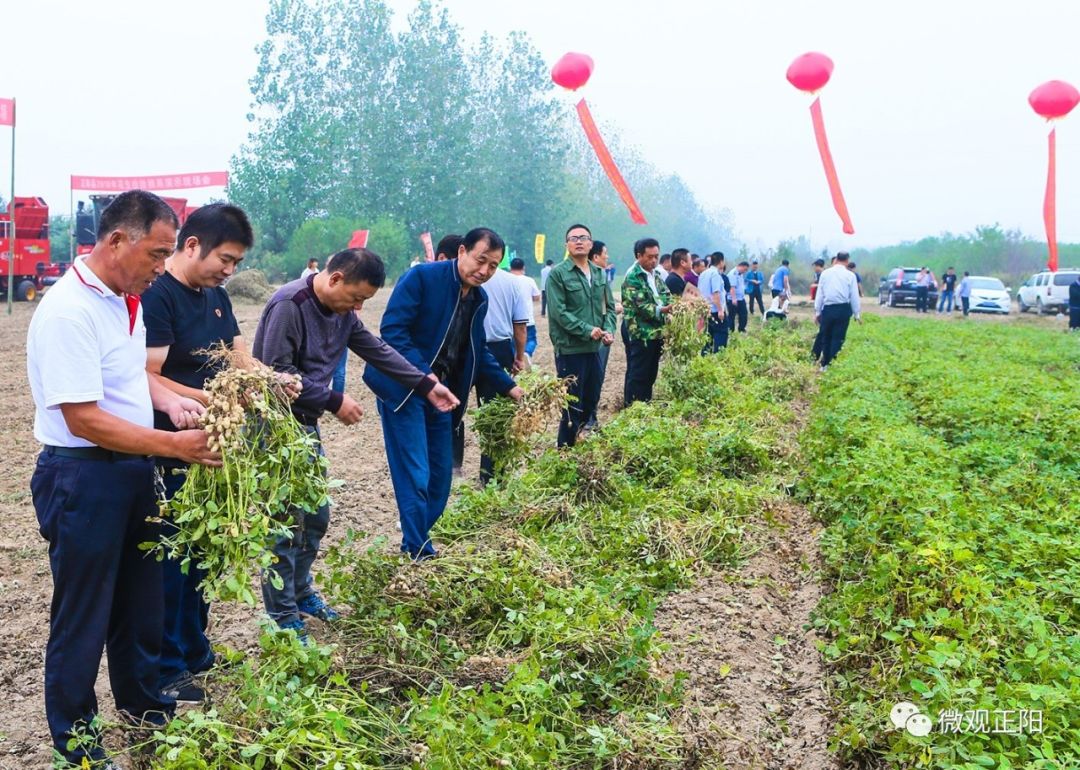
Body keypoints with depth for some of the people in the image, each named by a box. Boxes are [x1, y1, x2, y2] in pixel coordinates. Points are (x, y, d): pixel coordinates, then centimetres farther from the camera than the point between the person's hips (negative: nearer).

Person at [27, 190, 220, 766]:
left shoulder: (124, 299, 6)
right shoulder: (69, 313, -23)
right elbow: (85, 420, -26)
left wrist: (168, 400, 2)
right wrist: (175, 445, -25)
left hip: (132, 471, 9)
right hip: (82, 478, -9)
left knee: (140, 601, 22)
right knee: (83, 617, 7)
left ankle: (142, 702, 41)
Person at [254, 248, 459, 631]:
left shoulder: (341, 312, 7)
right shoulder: (289, 305, -20)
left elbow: (378, 351, 14)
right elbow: (277, 372, -23)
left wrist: (426, 385, 10)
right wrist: (334, 402, -19)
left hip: (306, 424, 9)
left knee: (316, 516, 15)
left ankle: (301, 592, 32)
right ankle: (282, 613, 8)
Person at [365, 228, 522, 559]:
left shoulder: (479, 298, 9)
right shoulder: (422, 277, -14)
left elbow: (477, 352, 19)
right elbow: (392, 330, -20)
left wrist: (509, 387, 12)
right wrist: (425, 377, -27)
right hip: (403, 389, -8)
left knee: (440, 478, 10)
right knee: (416, 477, -8)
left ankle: (417, 541, 25)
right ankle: (418, 554, 3)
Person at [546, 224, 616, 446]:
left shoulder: (599, 274, 12)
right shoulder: (558, 274, -9)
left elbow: (609, 307, 15)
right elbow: (558, 312, -16)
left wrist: (609, 330, -4)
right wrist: (587, 330, -20)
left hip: (594, 348, 7)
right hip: (570, 349, -7)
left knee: (591, 402, 15)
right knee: (572, 406, -2)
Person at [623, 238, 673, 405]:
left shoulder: (656, 274, 13)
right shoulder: (632, 277, -13)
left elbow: (666, 295, 18)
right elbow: (640, 305, -21)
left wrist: (671, 307, -4)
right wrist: (661, 310, -35)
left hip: (657, 332, 8)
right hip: (641, 335, -8)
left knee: (651, 374, 14)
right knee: (637, 376, -3)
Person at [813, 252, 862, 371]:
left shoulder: (825, 273, 3)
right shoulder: (850, 275, -1)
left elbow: (819, 294, 5)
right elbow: (854, 296, 1)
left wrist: (817, 311, 12)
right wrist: (856, 314, 9)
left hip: (827, 309, 1)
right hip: (843, 309, -1)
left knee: (826, 337, 14)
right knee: (838, 338, 4)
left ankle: (824, 364, 20)